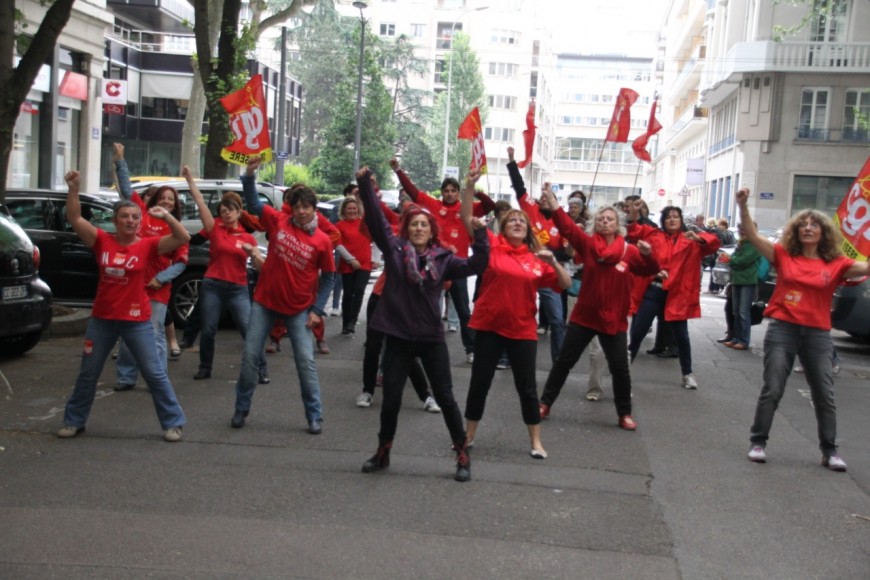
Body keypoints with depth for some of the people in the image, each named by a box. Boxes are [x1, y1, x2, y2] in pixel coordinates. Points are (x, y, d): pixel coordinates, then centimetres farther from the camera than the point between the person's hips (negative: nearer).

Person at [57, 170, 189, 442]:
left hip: (137, 320, -2)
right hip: (101, 319, 3)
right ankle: (73, 421, 31)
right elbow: (74, 219, -7)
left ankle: (173, 422, 13)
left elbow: (183, 238, -16)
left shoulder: (148, 245, -7)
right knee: (87, 373, 15)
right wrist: (73, 188, -16)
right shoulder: (103, 241, -2)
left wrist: (166, 216, -25)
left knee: (154, 373, 3)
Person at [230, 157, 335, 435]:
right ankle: (241, 409, 21)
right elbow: (253, 203, -1)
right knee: (250, 356, 5)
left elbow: (328, 278, -1)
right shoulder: (278, 221, -4)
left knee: (306, 361, -1)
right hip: (265, 301, 2)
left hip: (299, 309, -1)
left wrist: (317, 310, -7)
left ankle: (315, 416, 10)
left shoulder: (322, 241, -8)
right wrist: (249, 174, -16)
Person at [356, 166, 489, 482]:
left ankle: (462, 455, 17)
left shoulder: (442, 258, 2)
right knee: (391, 399, 8)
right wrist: (365, 185, -16)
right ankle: (383, 452, 27)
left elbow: (476, 266, -5)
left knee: (445, 397, 5)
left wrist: (479, 235, -16)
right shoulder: (394, 248, 0)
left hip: (431, 337, 0)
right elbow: (375, 218, -7)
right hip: (398, 336, 0)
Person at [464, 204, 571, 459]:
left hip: (522, 331, 1)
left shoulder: (537, 258, 1)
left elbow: (565, 284, 2)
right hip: (489, 327, -1)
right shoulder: (492, 245, -3)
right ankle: (468, 436, 25)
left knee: (526, 386, 9)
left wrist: (553, 262, -14)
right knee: (479, 382, 9)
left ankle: (536, 442, 22)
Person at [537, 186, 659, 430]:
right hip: (584, 316, 0)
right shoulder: (588, 244, -4)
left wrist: (648, 255, -32)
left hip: (614, 320, 0)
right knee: (564, 361, 8)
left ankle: (624, 414, 21)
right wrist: (552, 203, -29)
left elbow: (650, 270, -10)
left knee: (620, 367, 4)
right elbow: (567, 227, -16)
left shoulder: (629, 252, -4)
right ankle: (545, 403, 21)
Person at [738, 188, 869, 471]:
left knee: (825, 395, 8)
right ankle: (758, 442, 13)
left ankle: (829, 450, 21)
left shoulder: (836, 265, 1)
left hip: (818, 334, 1)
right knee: (772, 390, 1)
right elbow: (752, 235, -8)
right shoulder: (784, 256, 0)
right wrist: (743, 206, -20)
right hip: (782, 329, -1)